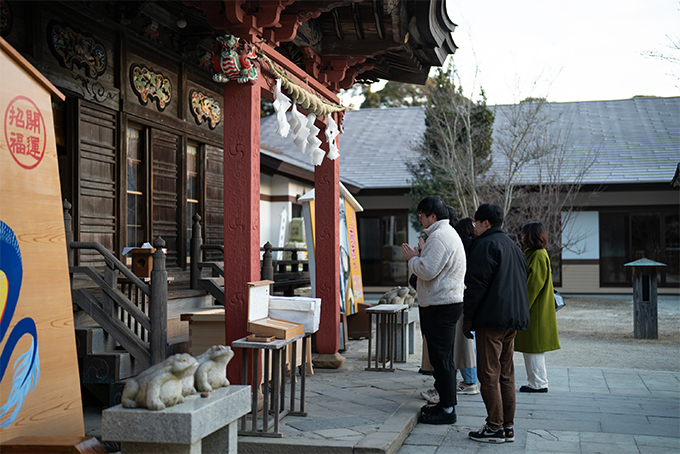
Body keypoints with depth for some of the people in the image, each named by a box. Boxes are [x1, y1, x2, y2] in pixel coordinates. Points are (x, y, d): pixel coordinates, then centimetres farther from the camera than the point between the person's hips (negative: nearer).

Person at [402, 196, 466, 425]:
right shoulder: (449, 233, 19)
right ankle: (446, 403, 24)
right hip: (448, 303, 11)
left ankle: (447, 410, -2)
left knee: (441, 359, -6)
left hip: (440, 307, -11)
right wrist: (422, 254, 13)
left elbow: (427, 271, -23)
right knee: (443, 358, 16)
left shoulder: (439, 237, -16)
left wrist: (412, 258, -6)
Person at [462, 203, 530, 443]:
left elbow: (476, 284, -15)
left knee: (489, 374, -3)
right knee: (506, 373, 12)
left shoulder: (486, 245, -10)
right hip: (512, 319, 9)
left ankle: (495, 428, -1)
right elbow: (521, 283, 22)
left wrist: (468, 317, -10)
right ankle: (508, 427, 16)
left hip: (491, 319, -9)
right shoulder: (513, 246, 18)